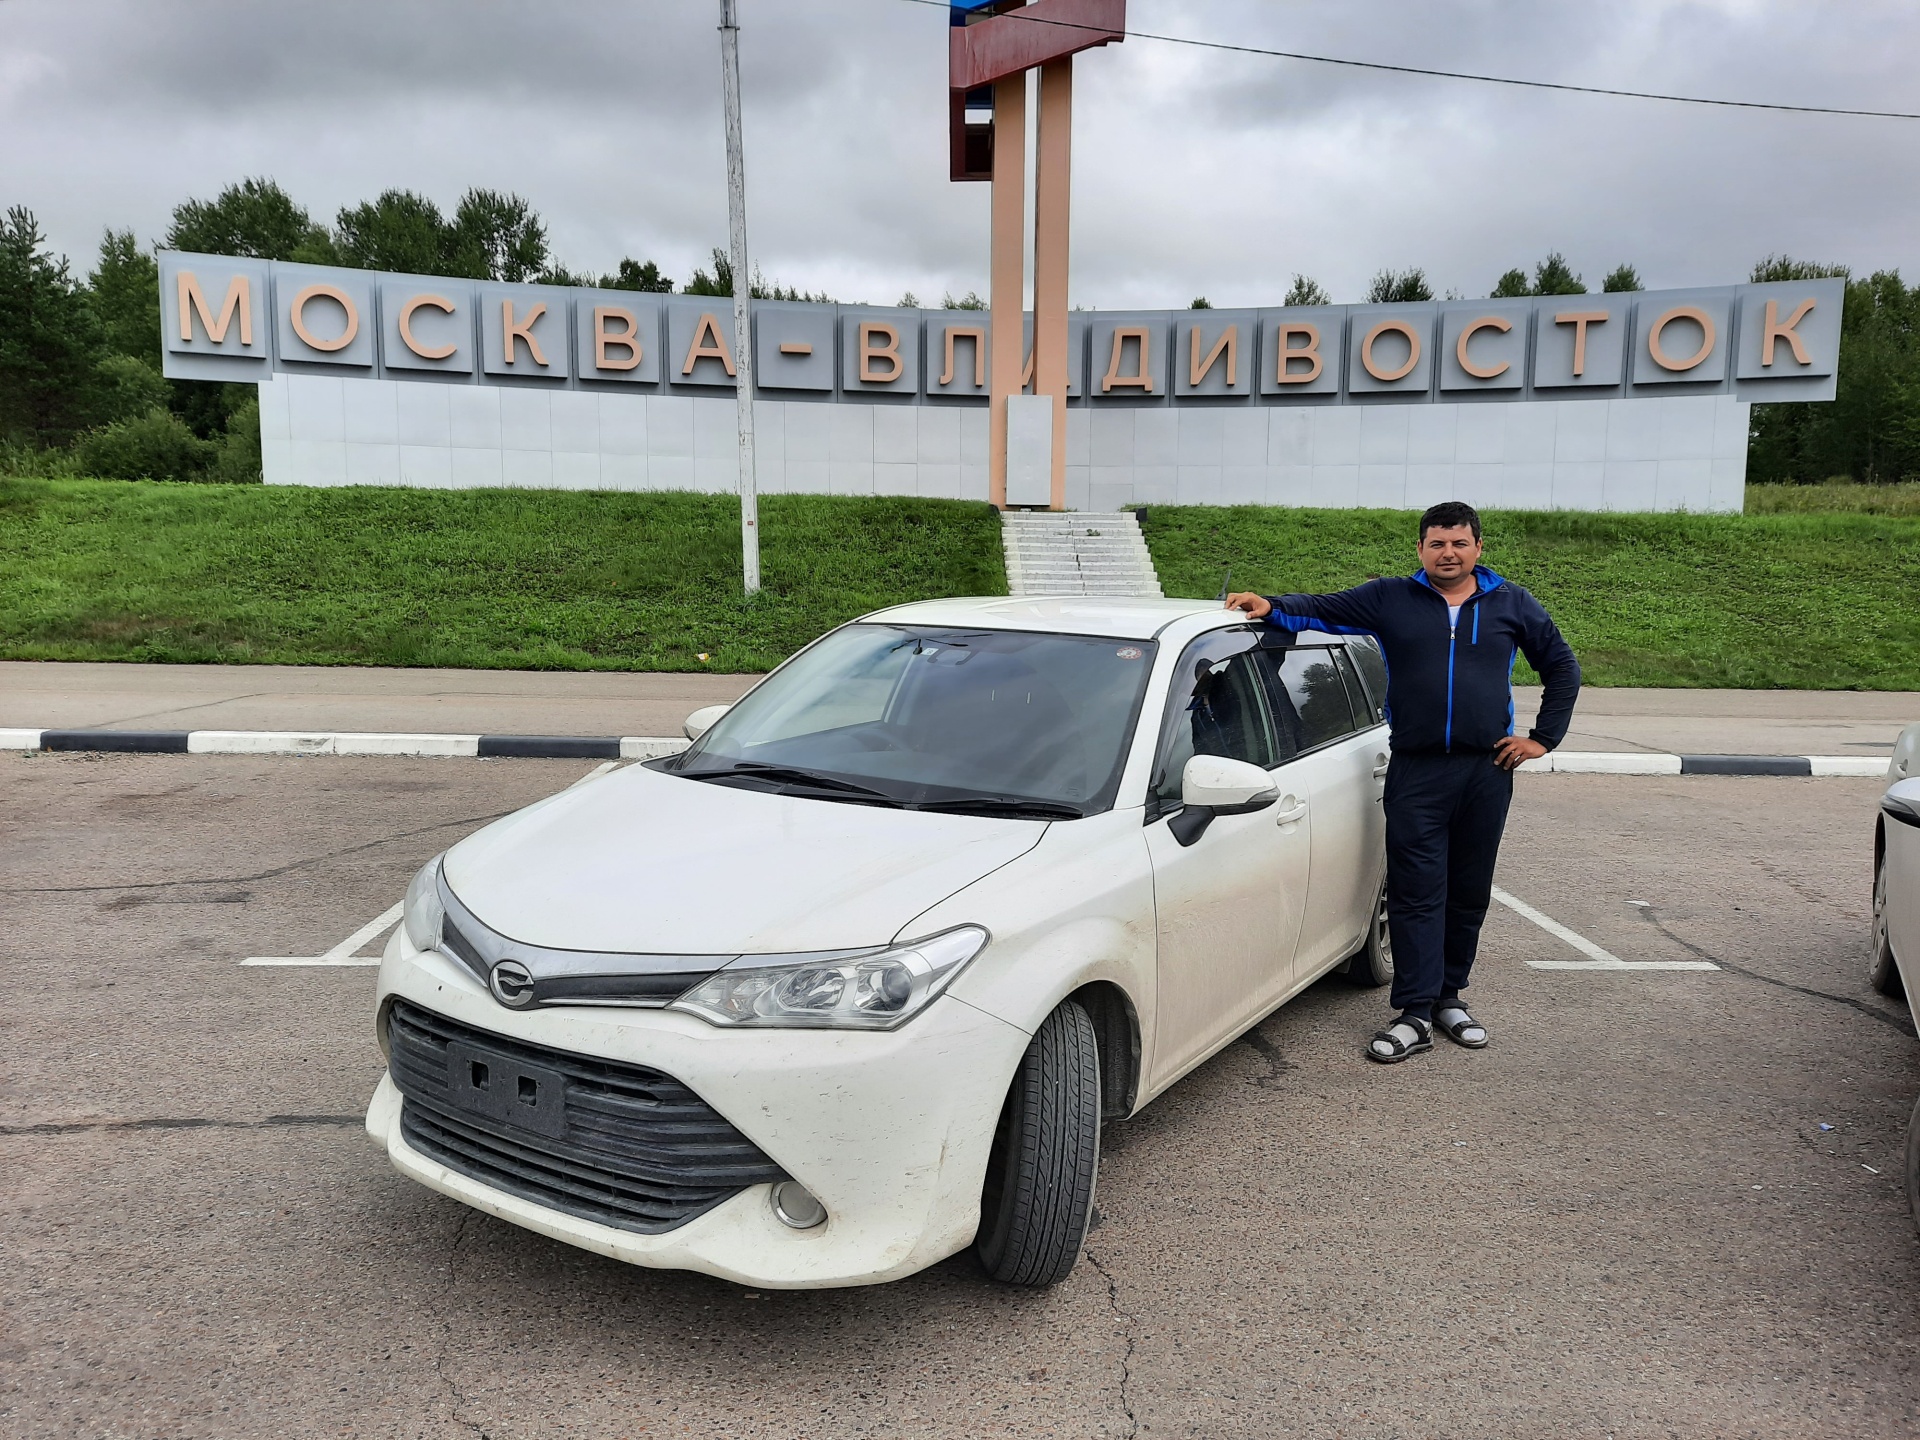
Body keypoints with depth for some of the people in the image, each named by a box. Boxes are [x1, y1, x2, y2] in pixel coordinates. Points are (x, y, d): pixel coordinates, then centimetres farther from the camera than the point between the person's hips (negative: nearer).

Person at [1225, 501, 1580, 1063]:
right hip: (1415, 774, -2)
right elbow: (1321, 609, -2)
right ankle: (1416, 1015, -1)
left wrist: (1543, 737, 9)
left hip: (1488, 771, 2)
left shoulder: (1512, 604, 11)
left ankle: (1449, 996, 24)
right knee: (1416, 894, -5)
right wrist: (1272, 607, -22)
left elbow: (1562, 667, 18)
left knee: (1469, 893, 9)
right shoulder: (1389, 600, 5)